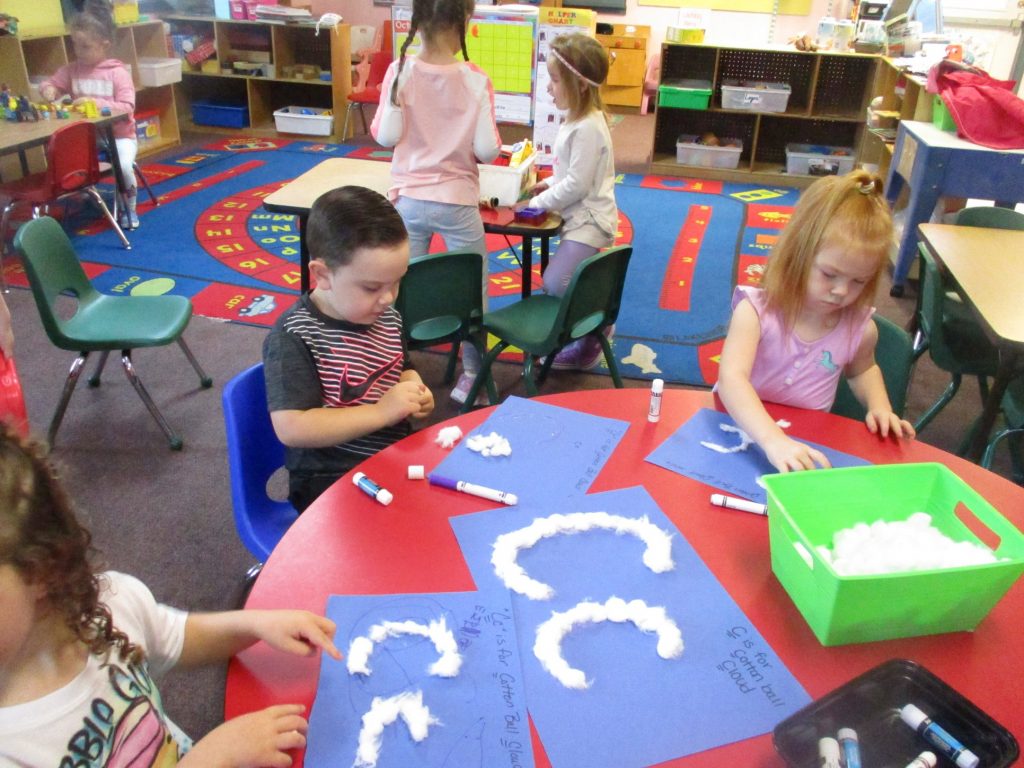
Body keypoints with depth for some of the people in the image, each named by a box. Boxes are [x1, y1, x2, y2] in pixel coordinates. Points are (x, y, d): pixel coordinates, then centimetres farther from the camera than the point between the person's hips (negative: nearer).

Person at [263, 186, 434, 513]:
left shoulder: (388, 317, 5)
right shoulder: (293, 336, -16)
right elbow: (291, 428, -22)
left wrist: (414, 390, 1)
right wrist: (381, 412, -22)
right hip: (331, 483, -7)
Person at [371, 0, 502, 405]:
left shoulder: (400, 71, -7)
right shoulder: (476, 79, -11)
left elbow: (385, 136, -8)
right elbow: (486, 150, -12)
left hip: (408, 200, 2)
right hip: (457, 203, -2)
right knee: (472, 290, 14)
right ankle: (471, 376, 22)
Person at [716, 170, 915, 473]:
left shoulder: (860, 326, -4)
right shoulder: (756, 310, -18)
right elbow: (731, 378, -32)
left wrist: (880, 407, 1)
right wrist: (773, 440, -46)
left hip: (808, 445, 2)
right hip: (746, 430, -2)